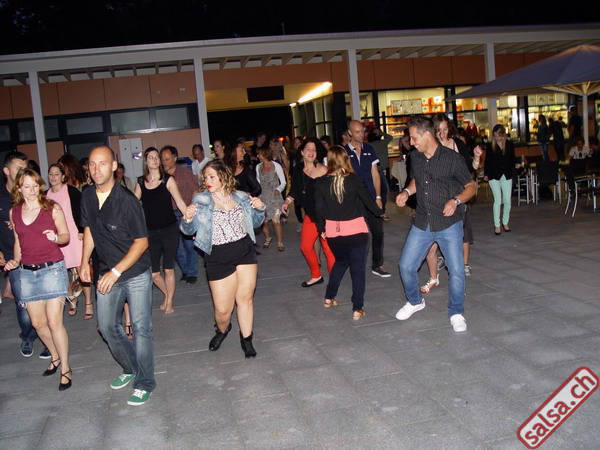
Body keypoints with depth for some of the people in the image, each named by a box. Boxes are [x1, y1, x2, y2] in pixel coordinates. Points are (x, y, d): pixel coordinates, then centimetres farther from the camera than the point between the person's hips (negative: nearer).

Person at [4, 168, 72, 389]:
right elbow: (18, 241, 18)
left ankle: (65, 368, 9)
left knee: (54, 322, -6)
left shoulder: (52, 208, -4)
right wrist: (15, 261, 3)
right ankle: (55, 357, 33)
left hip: (52, 269, -4)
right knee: (38, 323, 9)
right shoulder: (14, 212, 8)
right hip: (26, 272, 4)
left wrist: (56, 238, -20)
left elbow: (66, 236, 1)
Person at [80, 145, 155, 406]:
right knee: (107, 326, 14)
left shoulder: (127, 200, -20)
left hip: (136, 274, -6)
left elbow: (141, 242, -17)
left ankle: (144, 383, 14)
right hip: (107, 274, 6)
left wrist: (116, 272, -21)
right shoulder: (87, 197, -1)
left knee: (141, 328, -1)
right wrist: (85, 262, 10)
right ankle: (130, 369, 36)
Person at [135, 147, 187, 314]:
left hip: (169, 230, -2)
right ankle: (167, 294, 31)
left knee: (168, 269, 3)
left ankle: (169, 302, 21)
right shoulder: (140, 183, 6)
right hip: (150, 232, 3)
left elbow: (180, 203, -5)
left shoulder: (168, 180, -2)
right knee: (153, 273, 3)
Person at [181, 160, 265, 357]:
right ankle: (222, 330, 35)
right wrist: (187, 219, -27)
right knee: (223, 309, 2)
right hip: (218, 258, -2)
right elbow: (189, 230, -5)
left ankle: (246, 339, 26)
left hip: (245, 252, 2)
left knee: (245, 298, 8)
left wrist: (260, 209, -4)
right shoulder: (201, 200, -3)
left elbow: (255, 223, 16)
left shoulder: (240, 198, 5)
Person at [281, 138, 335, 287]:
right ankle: (316, 276, 36)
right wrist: (286, 202, 0)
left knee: (328, 248, -5)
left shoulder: (322, 170, -15)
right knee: (305, 246, 16)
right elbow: (295, 190, 15)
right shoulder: (297, 170, 3)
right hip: (310, 214, 7)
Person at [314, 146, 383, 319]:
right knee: (357, 269, 6)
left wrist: (321, 229, 12)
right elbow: (368, 200, 1)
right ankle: (357, 309, 5)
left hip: (333, 233, 3)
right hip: (356, 230, -3)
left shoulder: (320, 183, -5)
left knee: (340, 262, 26)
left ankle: (329, 298, 32)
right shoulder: (354, 180, -9)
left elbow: (319, 209, -2)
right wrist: (380, 212, 19)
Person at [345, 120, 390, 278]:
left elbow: (375, 174, 9)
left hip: (371, 198, 3)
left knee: (378, 232, 1)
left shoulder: (369, 150, 7)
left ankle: (377, 265, 12)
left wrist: (378, 197, 3)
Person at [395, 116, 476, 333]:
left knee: (456, 270, -3)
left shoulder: (453, 158, -12)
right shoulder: (415, 158, 4)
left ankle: (456, 313, 18)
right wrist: (407, 191, 2)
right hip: (422, 224, 5)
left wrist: (456, 200, -22)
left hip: (449, 224, -5)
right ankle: (415, 301, 33)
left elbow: (471, 186, -4)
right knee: (406, 266, 7)